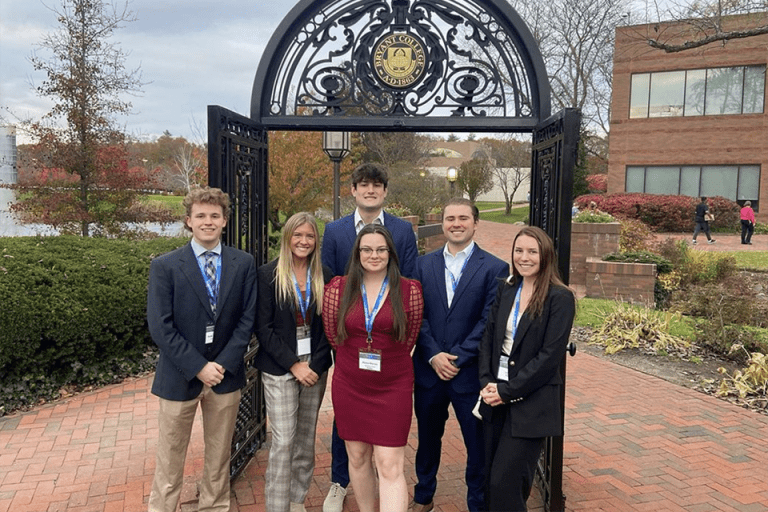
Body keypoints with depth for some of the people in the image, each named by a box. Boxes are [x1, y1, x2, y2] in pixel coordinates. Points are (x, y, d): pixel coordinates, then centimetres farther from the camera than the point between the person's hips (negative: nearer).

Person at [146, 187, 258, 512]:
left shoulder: (244, 263, 1)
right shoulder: (164, 266, -6)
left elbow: (247, 318, -1)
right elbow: (160, 327, -10)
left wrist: (223, 364, -11)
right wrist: (198, 367, -15)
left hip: (225, 375, 2)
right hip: (180, 377, -2)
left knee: (220, 455, 16)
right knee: (170, 460, 9)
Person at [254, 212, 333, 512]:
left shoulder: (324, 276, 3)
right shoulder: (268, 275, -5)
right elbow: (263, 327, -7)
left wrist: (316, 365, -7)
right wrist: (293, 364, -12)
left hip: (315, 367, 3)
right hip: (280, 369, -3)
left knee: (306, 439, 10)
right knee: (283, 442, -4)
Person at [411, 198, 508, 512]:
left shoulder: (494, 268, -5)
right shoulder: (424, 264, 5)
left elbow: (488, 322, -10)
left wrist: (456, 358, -14)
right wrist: (434, 355, -11)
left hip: (470, 374, -3)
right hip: (428, 369, 3)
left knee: (478, 444, 8)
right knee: (428, 437, 19)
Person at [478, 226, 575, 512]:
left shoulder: (560, 298, -9)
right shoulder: (506, 290, 8)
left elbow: (550, 356, -13)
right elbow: (488, 339, 8)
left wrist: (508, 391, -14)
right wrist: (487, 383, -6)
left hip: (531, 403, -5)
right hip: (495, 399, 5)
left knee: (504, 483, -5)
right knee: (491, 480, 11)